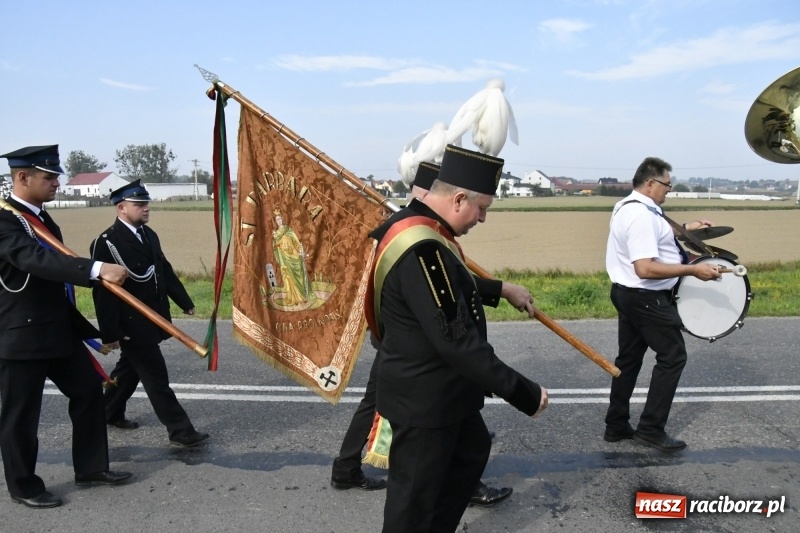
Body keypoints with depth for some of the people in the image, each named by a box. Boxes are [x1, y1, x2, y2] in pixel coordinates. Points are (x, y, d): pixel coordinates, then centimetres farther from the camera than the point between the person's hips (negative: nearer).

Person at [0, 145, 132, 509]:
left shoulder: (42, 218, 11)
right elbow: (37, 261, -34)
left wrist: (84, 326, 23)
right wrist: (97, 270, -46)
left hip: (58, 329, 9)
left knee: (88, 388, 14)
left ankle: (90, 467, 27)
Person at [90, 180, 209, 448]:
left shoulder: (149, 235, 7)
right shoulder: (107, 243, -18)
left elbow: (165, 271, 16)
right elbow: (103, 291, -19)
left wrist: (185, 302, 17)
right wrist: (110, 333, -20)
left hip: (150, 320, 8)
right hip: (131, 325, -8)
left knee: (130, 368, 23)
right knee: (156, 378, -3)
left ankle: (110, 412, 42)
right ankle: (180, 430, 4)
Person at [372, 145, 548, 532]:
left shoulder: (420, 230, 3)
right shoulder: (422, 250, -31)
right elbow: (456, 341, -33)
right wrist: (523, 393, -28)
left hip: (439, 391, 11)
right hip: (422, 400, -11)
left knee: (473, 451, 28)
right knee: (414, 495, 7)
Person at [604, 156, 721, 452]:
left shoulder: (628, 206, 11)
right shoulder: (641, 215, -23)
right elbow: (645, 268, -31)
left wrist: (682, 229, 22)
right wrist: (693, 270, -27)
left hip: (627, 293, 10)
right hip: (647, 298, -10)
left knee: (628, 358, 15)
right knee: (672, 356, 1)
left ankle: (616, 425, 22)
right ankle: (650, 428, 5)